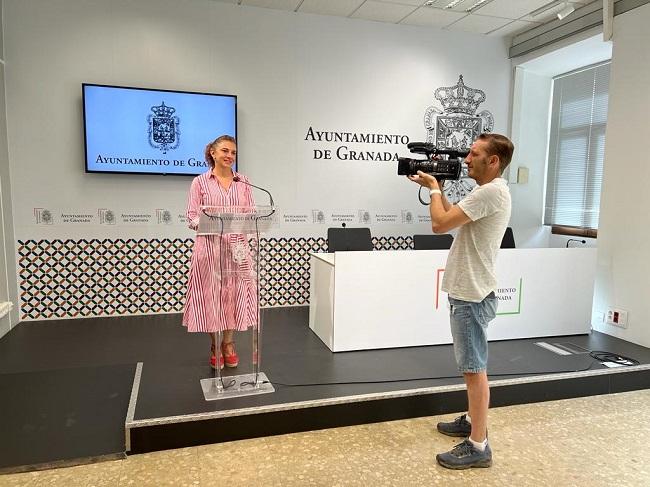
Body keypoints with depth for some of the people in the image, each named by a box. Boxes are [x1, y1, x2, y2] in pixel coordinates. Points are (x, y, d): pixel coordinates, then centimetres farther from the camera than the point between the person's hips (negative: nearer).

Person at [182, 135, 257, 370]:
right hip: (209, 246, -2)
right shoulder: (200, 182, 2)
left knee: (234, 293, 6)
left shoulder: (243, 182, 9)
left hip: (237, 246, 2)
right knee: (211, 294, 4)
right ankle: (215, 346, 21)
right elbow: (191, 218, -3)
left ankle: (229, 343, 24)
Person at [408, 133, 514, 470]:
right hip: (468, 291, 11)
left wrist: (434, 189, -7)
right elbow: (454, 216, 23)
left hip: (472, 296, -11)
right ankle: (473, 421, 35)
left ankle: (478, 447, 7)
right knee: (472, 366, 20)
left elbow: (440, 224, -24)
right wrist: (434, 187, 14)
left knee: (474, 369, -3)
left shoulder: (491, 192, -19)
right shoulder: (489, 191, 14)